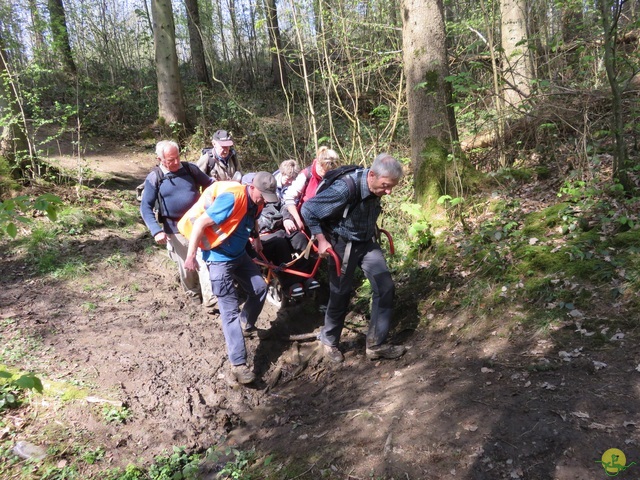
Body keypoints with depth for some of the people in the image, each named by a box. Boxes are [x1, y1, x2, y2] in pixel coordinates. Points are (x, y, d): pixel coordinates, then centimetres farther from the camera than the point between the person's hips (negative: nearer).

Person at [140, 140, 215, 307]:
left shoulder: (190, 168, -1)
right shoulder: (154, 178, -7)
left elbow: (209, 184, 12)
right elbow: (145, 207, -7)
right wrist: (156, 231, -19)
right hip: (176, 229, -1)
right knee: (186, 265, 10)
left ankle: (210, 296, 4)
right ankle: (193, 293, 33)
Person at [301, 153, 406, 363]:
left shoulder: (377, 188, -12)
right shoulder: (345, 188, -33)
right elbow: (307, 210, -23)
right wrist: (321, 240, -19)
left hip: (367, 243, 6)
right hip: (343, 245, -6)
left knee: (385, 288, -2)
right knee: (340, 295, 6)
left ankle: (376, 344, 9)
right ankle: (329, 341, 31)